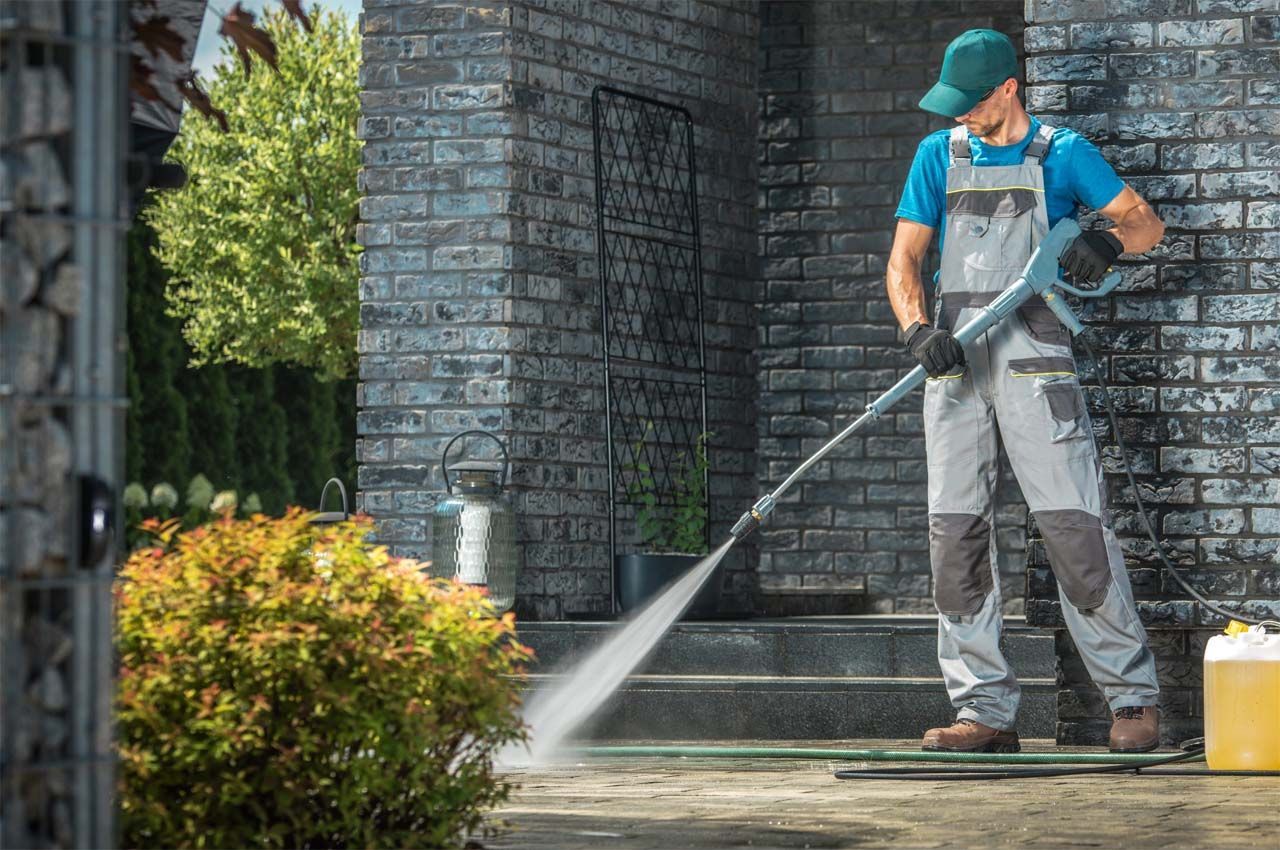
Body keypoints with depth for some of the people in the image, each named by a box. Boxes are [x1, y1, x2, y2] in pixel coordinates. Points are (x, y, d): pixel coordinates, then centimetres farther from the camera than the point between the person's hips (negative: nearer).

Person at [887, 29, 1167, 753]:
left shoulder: (1061, 152, 5)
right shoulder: (940, 155, 15)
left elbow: (1146, 222, 2)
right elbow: (904, 260, 10)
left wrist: (1108, 241, -22)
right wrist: (919, 330, -10)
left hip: (1032, 352, -4)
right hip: (954, 357, 4)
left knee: (1074, 523, -11)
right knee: (956, 530, -1)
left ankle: (1135, 699, -5)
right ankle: (985, 712, 4)